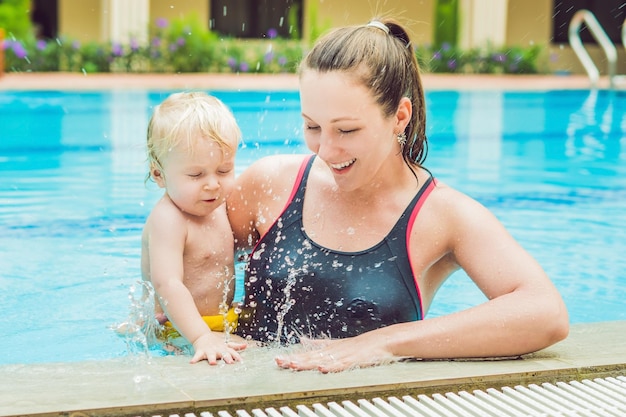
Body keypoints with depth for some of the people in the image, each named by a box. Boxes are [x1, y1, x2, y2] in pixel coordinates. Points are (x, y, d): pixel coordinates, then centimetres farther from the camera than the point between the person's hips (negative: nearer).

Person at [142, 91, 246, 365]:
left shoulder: (219, 206, 8)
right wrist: (202, 338, -41)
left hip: (222, 328, 9)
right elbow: (167, 285, -32)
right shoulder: (167, 220, -21)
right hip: (177, 333, -9)